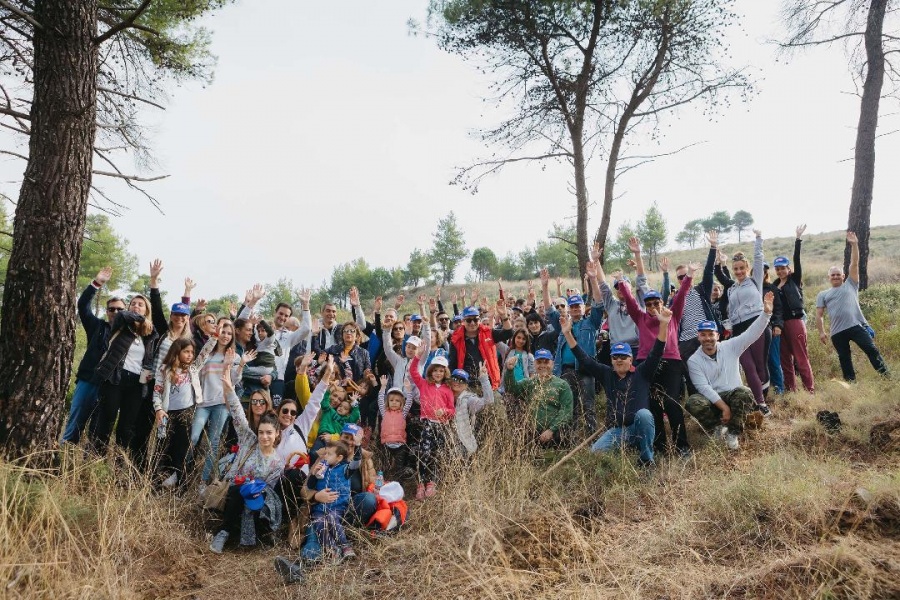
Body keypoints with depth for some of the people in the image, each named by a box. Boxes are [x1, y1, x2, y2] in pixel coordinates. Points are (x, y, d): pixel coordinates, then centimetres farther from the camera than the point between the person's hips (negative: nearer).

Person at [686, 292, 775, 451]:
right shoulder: (694, 361, -6)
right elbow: (704, 387, -14)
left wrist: (766, 312, -23)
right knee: (693, 402, -33)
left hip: (733, 396, 1)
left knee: (744, 393, -33)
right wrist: (723, 407, -24)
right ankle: (718, 427, -7)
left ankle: (732, 432, -15)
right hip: (711, 400, -1)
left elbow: (752, 333, -9)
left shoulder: (730, 347, 1)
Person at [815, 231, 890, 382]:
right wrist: (821, 332, 2)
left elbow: (854, 264, 7)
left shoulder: (850, 285, 16)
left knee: (871, 350, -8)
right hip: (837, 332, 1)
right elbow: (819, 315, 12)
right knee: (844, 359, 5)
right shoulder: (823, 294, 18)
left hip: (857, 326, -1)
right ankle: (851, 382, 13)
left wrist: (854, 245, 0)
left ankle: (885, 375, 0)